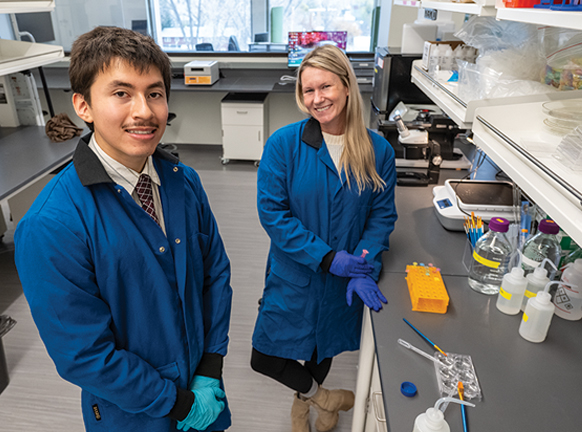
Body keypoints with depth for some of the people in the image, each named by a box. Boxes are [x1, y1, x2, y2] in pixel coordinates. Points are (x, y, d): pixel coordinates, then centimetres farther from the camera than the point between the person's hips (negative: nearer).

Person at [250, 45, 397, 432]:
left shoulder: (379, 150, -7)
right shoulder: (283, 144, -15)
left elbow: (383, 214, -3)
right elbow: (272, 212, -17)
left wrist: (365, 267, -18)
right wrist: (327, 258, -22)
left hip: (346, 281, 2)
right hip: (294, 274, -1)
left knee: (326, 347, 23)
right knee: (265, 358, 2)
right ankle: (320, 396, 33)